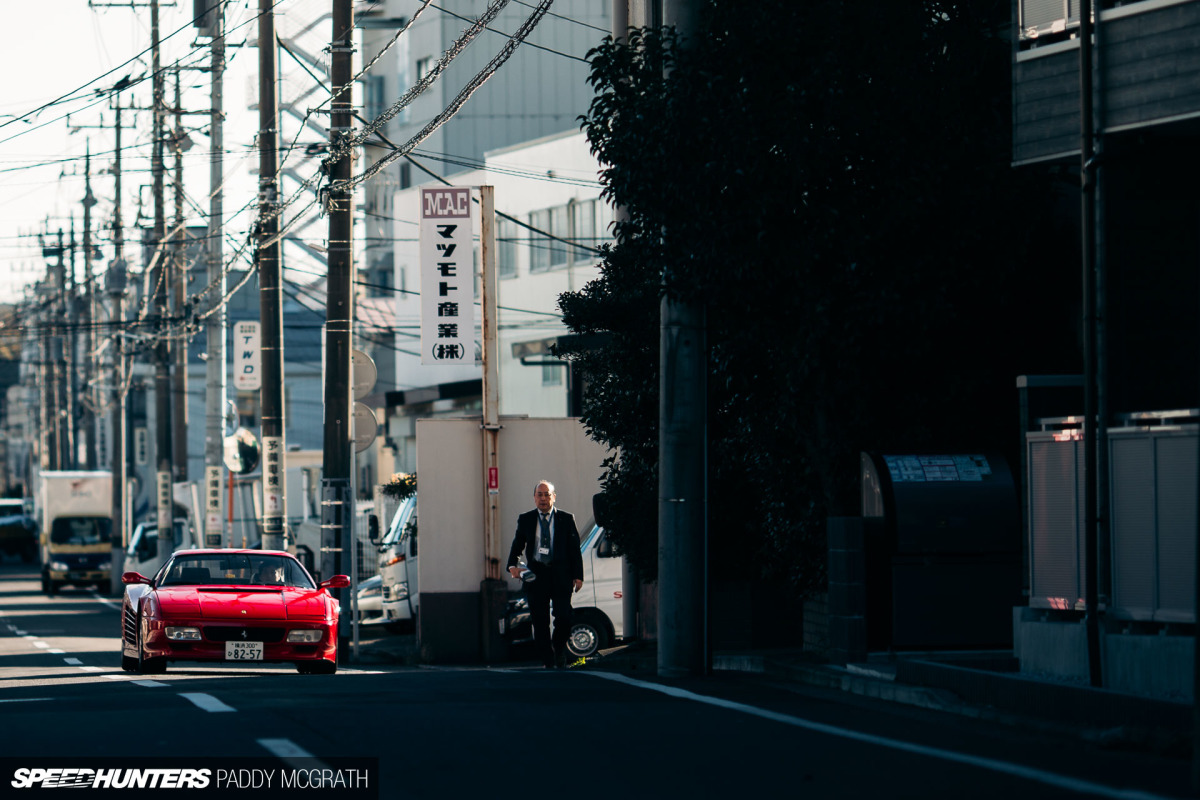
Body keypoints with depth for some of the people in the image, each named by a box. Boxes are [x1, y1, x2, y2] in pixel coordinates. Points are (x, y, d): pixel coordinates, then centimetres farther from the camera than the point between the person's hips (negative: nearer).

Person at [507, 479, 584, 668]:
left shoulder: (566, 519, 6)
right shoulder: (525, 520, 10)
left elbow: (575, 548, 7)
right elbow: (517, 545, 12)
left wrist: (578, 576, 1)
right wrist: (513, 565, -8)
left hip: (560, 575, -1)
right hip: (536, 574, 1)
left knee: (563, 618, -10)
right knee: (540, 622, 0)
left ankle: (559, 652, 16)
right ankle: (549, 663, 8)